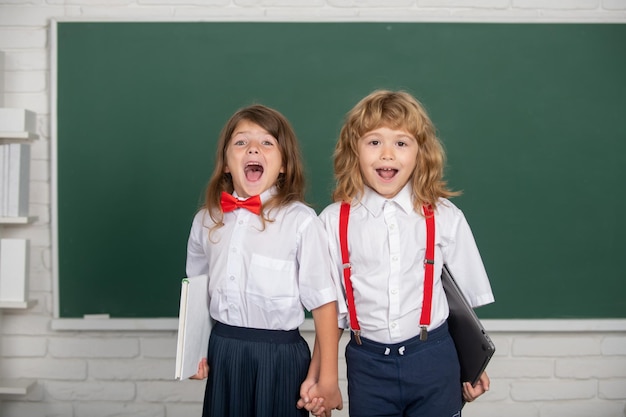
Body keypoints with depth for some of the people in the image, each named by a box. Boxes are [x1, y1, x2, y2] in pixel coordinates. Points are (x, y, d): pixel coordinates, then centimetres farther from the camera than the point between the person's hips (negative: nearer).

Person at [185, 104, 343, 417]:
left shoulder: (301, 221, -14)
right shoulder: (206, 220, 2)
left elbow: (323, 302, -12)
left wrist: (327, 378, -10)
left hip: (280, 356, -4)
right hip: (222, 354, 4)